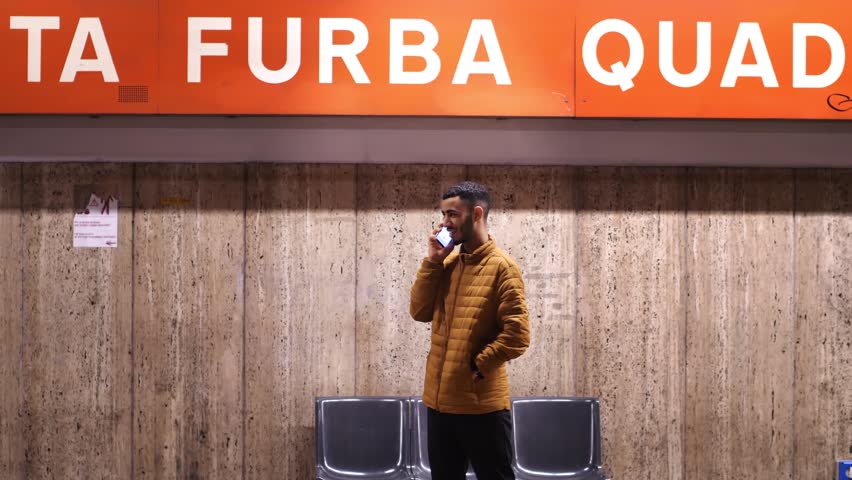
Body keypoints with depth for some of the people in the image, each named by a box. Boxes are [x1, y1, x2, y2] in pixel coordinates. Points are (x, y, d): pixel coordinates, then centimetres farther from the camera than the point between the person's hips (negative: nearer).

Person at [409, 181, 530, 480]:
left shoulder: (501, 266, -11)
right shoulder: (448, 262, 10)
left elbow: (517, 336, -16)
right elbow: (420, 312, 5)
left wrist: (477, 366, -13)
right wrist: (432, 261, -2)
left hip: (481, 404, -7)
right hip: (439, 400, 7)